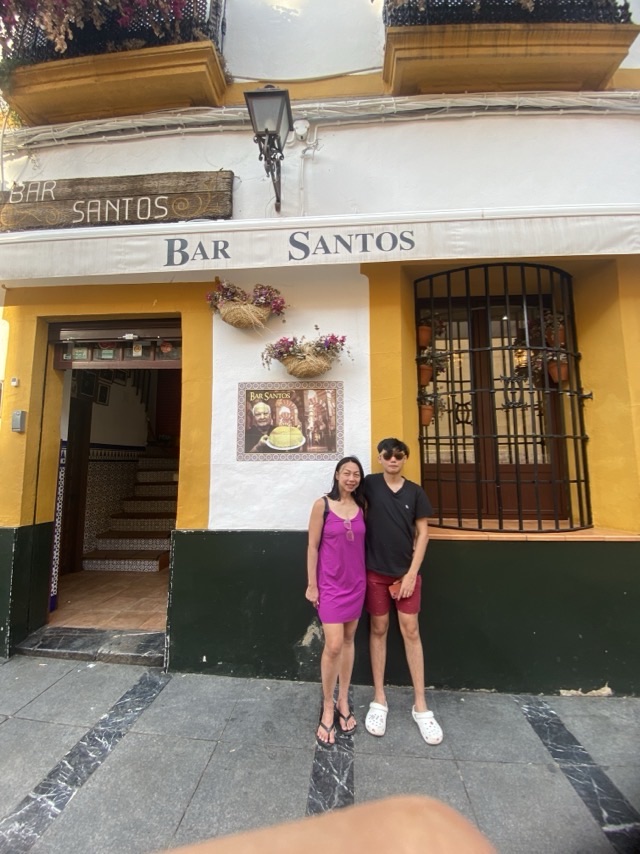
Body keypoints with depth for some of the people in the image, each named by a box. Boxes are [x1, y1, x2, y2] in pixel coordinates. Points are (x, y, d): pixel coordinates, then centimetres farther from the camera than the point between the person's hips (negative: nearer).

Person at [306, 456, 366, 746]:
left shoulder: (361, 507, 1)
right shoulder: (322, 505, -11)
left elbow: (363, 542, 8)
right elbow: (312, 546, -8)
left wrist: (366, 579, 6)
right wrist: (311, 584, -8)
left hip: (356, 582, 4)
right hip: (330, 584, -4)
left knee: (349, 640, 15)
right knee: (333, 645, -6)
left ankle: (343, 701, 33)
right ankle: (328, 707, 18)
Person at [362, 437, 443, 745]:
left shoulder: (415, 491, -2)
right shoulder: (370, 484, -6)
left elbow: (422, 533, 1)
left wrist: (412, 572, -5)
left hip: (406, 571, 1)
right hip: (375, 571, -1)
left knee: (411, 631, 8)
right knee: (378, 630, 11)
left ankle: (420, 705, 24)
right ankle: (379, 699, 28)